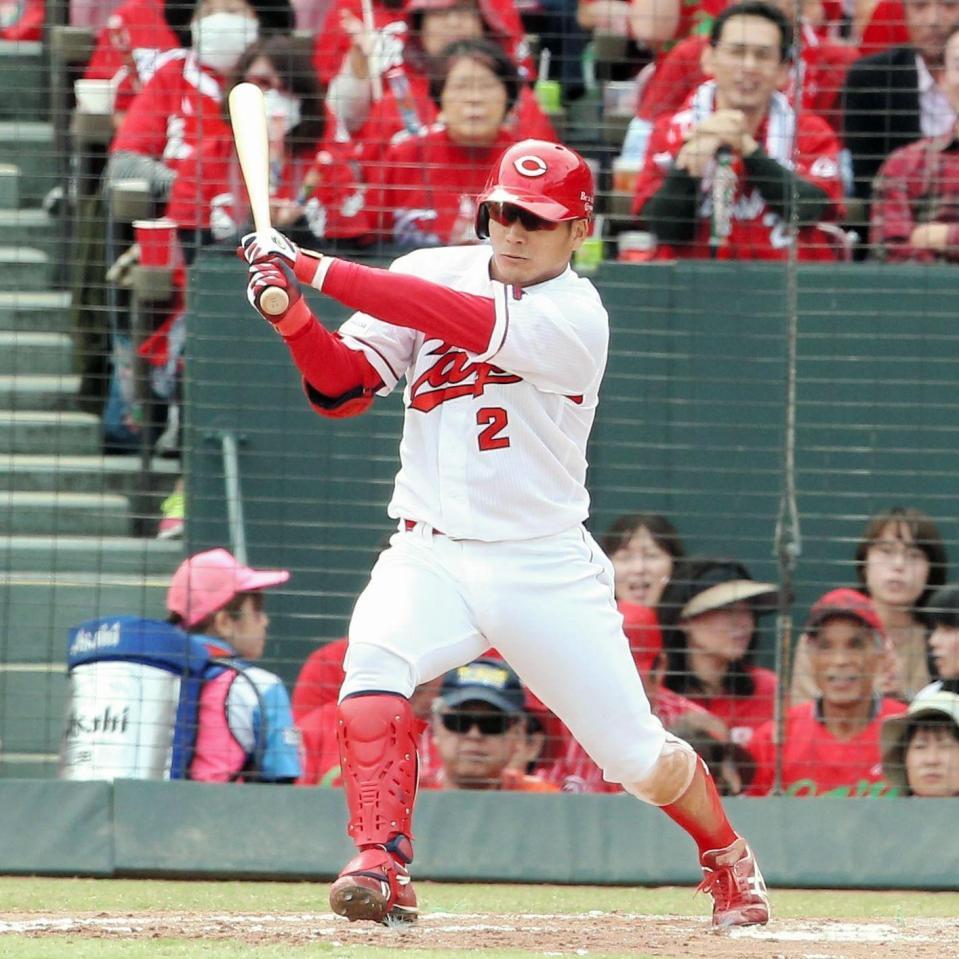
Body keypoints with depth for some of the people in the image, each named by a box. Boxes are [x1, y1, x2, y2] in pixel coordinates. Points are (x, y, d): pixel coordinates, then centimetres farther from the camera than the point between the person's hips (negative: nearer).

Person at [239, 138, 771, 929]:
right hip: (430, 557, 2)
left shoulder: (575, 314, -14)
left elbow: (472, 324, -30)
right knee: (374, 656, -30)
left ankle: (731, 863, 34)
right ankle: (381, 868, -31)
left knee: (639, 757, 3)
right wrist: (292, 314, -24)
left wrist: (318, 270, -34)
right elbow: (344, 387, -3)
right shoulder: (430, 275, 1)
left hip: (545, 569, -2)